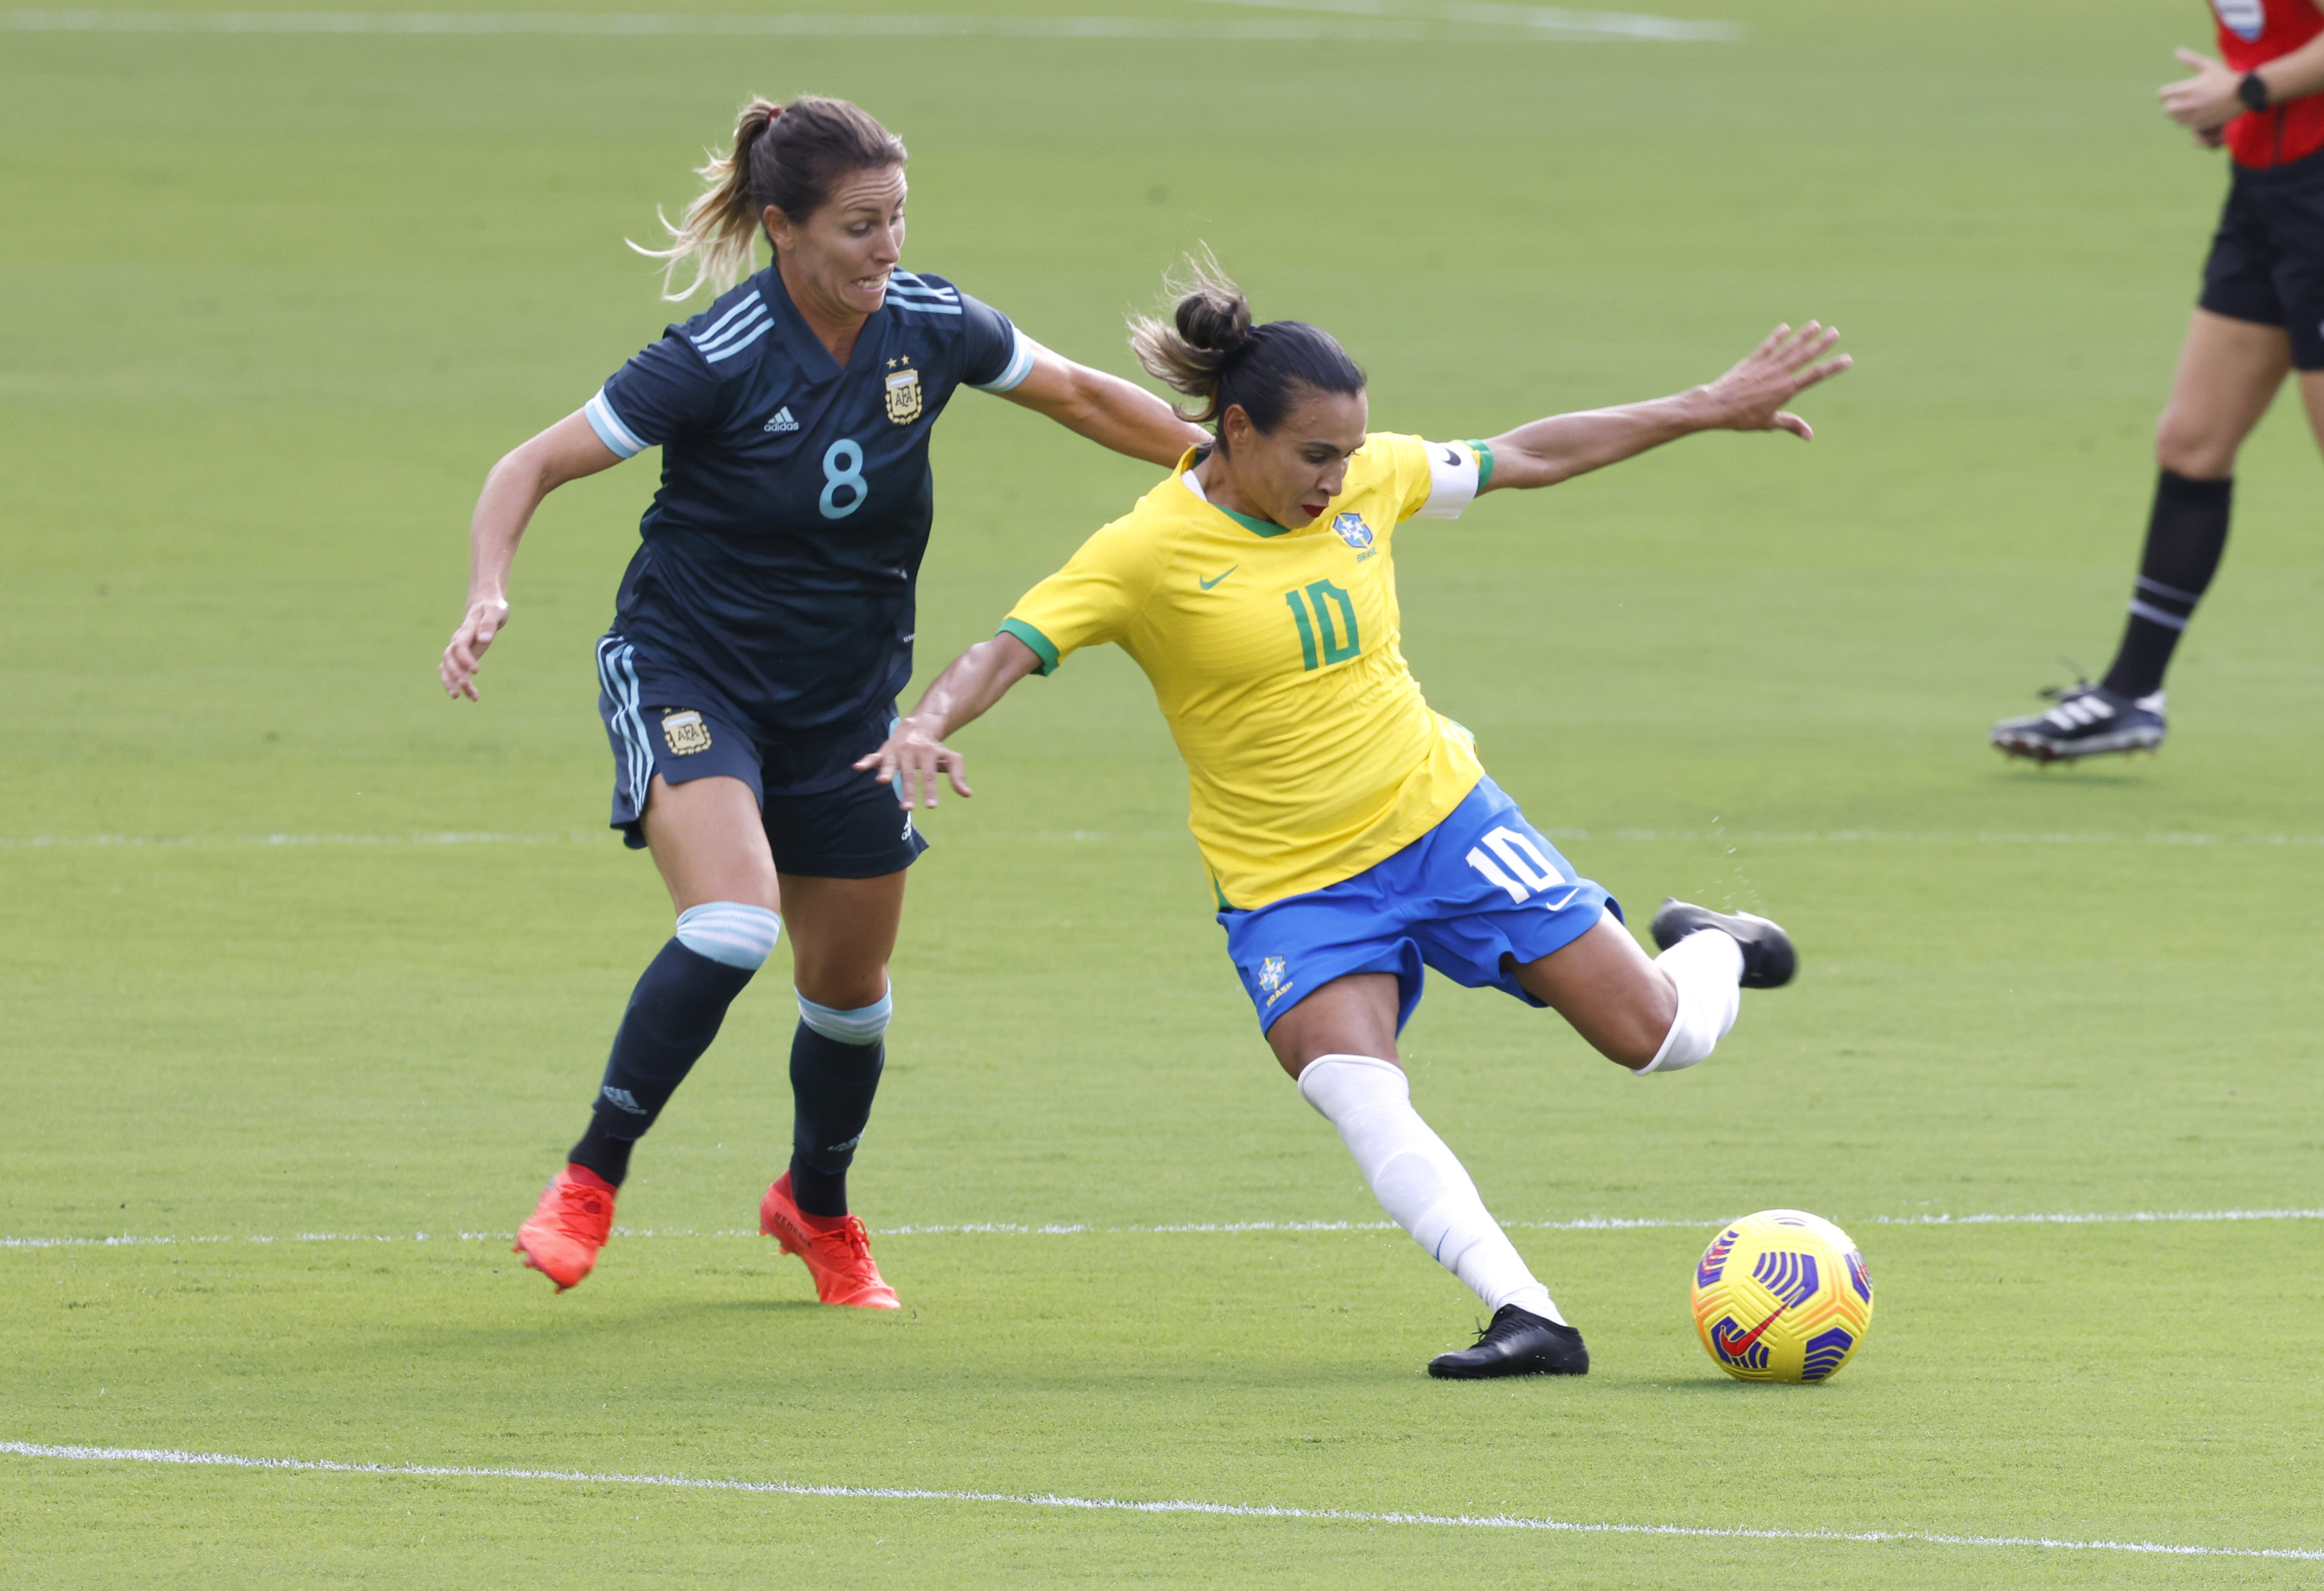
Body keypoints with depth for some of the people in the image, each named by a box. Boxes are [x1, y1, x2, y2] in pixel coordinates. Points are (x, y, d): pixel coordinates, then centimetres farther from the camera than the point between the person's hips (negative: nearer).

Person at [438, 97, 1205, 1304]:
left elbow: (1079, 397, 9)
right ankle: (591, 1182, -16)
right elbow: (532, 467, -18)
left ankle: (817, 1206, 42)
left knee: (851, 987, 13)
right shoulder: (719, 361, -23)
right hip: (689, 669, -5)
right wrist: (489, 593, -35)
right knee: (732, 923, -29)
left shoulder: (929, 327, -9)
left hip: (847, 694, 5)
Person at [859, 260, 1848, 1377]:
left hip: (1440, 818, 3)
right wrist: (928, 727, -43)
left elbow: (1530, 457, 9)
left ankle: (1710, 950, 38)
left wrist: (1712, 409, 11)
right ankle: (1529, 1322, -27)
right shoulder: (1147, 552, -16)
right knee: (1366, 1111, -28)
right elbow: (1011, 647, -22)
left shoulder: (1368, 479, -3)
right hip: (1288, 887, -3)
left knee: (1657, 1038, 4)